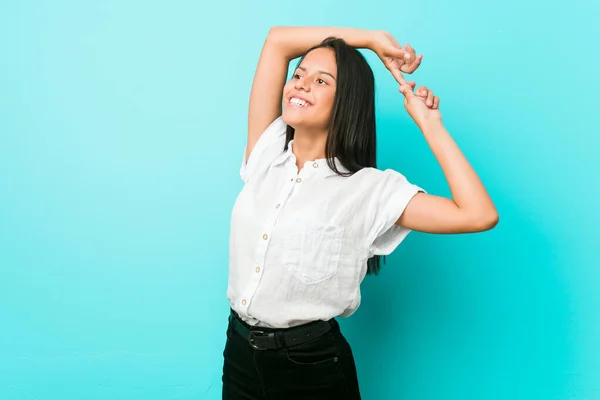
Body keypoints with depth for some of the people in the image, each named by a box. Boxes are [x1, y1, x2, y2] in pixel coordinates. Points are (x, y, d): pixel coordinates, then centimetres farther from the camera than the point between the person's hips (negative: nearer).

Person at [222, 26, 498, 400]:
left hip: (312, 365, -4)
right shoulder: (266, 154, 0)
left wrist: (429, 124, -15)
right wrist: (374, 39, 1)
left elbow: (480, 216, -21)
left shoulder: (368, 188, -12)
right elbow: (277, 41, 1)